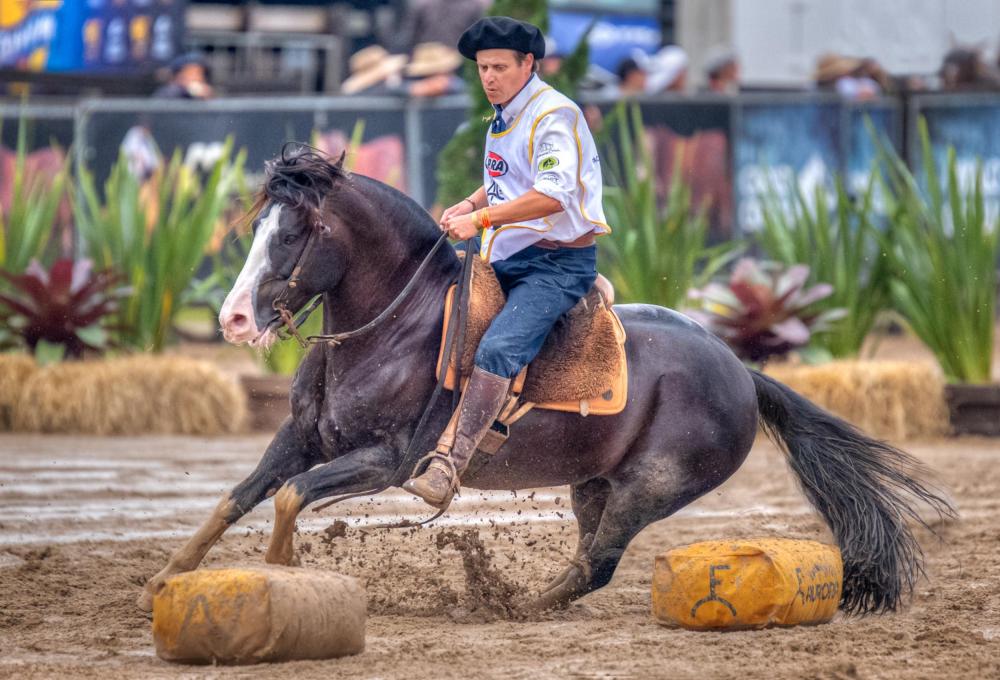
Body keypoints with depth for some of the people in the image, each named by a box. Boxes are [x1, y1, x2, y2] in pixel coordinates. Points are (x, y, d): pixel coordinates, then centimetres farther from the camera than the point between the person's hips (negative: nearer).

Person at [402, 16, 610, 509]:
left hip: (557, 264, -10)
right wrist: (470, 205, 8)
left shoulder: (554, 116, -14)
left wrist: (481, 218, -27)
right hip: (502, 258, 10)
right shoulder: (501, 118, 15)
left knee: (498, 348, -29)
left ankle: (449, 468, -37)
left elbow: (552, 196, -26)